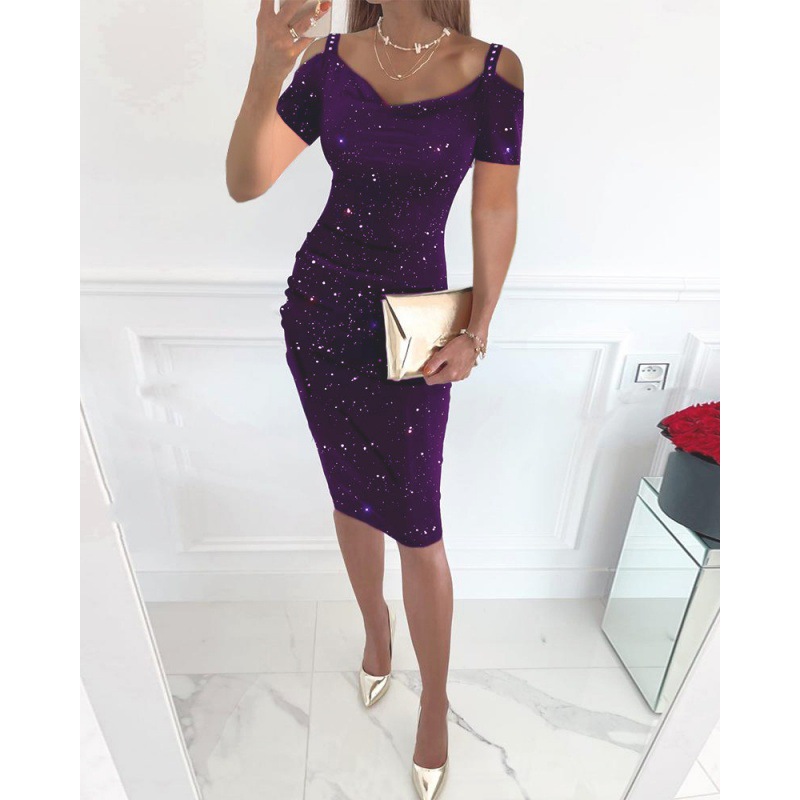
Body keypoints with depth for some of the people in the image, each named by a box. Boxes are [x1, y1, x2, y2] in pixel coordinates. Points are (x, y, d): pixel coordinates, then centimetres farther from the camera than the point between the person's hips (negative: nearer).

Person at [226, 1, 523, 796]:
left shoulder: (491, 69, -1)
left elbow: (497, 210, -1)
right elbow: (245, 184, -6)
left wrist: (477, 332, -7)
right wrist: (268, 70, -20)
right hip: (317, 306, 3)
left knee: (414, 521, 2)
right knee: (350, 492, 14)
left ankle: (435, 703, 27)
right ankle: (375, 626, 43)